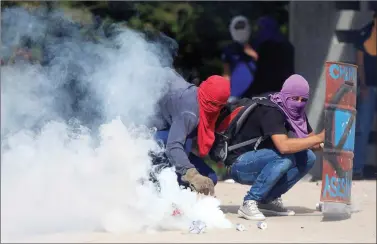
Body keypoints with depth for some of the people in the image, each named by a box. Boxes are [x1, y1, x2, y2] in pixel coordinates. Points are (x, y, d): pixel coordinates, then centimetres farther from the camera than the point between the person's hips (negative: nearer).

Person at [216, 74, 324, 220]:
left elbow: (309, 140, 6)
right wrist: (319, 138, -34)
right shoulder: (270, 111, -24)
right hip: (239, 164, -9)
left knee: (308, 157, -5)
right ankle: (249, 203, -23)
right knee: (285, 157, -32)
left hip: (261, 164, 9)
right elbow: (283, 146, -37)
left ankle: (269, 200, 2)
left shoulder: (296, 113, 3)